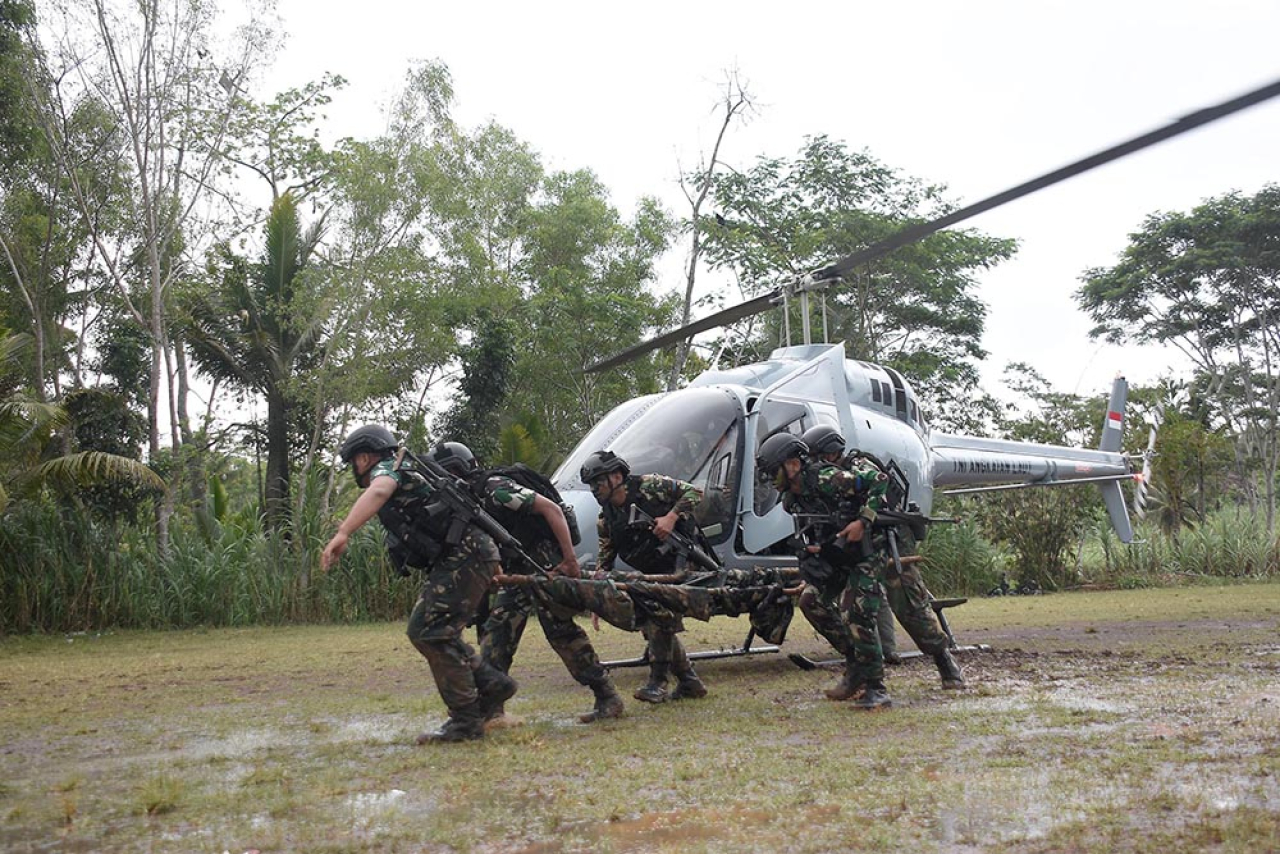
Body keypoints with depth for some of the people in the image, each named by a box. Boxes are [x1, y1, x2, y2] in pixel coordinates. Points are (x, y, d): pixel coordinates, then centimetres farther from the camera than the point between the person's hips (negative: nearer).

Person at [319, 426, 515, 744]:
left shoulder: (386, 469, -3)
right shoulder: (401, 475, 26)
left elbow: (378, 492, -28)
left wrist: (342, 533, -40)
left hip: (465, 556, -10)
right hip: (461, 559, 10)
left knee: (429, 631, -12)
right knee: (431, 631, 14)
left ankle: (465, 720, -11)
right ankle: (492, 684, 18)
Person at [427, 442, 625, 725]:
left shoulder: (495, 489, -17)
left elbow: (551, 508, -22)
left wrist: (570, 559, -25)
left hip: (547, 562, -9)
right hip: (519, 570, 9)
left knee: (561, 630, -9)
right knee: (497, 629, 1)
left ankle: (608, 699, 0)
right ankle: (490, 707, 1)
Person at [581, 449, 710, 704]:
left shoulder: (649, 486, -11)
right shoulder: (606, 521, 5)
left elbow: (693, 492, -9)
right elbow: (605, 561, 8)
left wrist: (671, 517, -22)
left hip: (683, 561, -8)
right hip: (655, 575, 8)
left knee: (660, 618, -22)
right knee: (651, 625, 6)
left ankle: (658, 681, -16)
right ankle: (689, 682, 19)